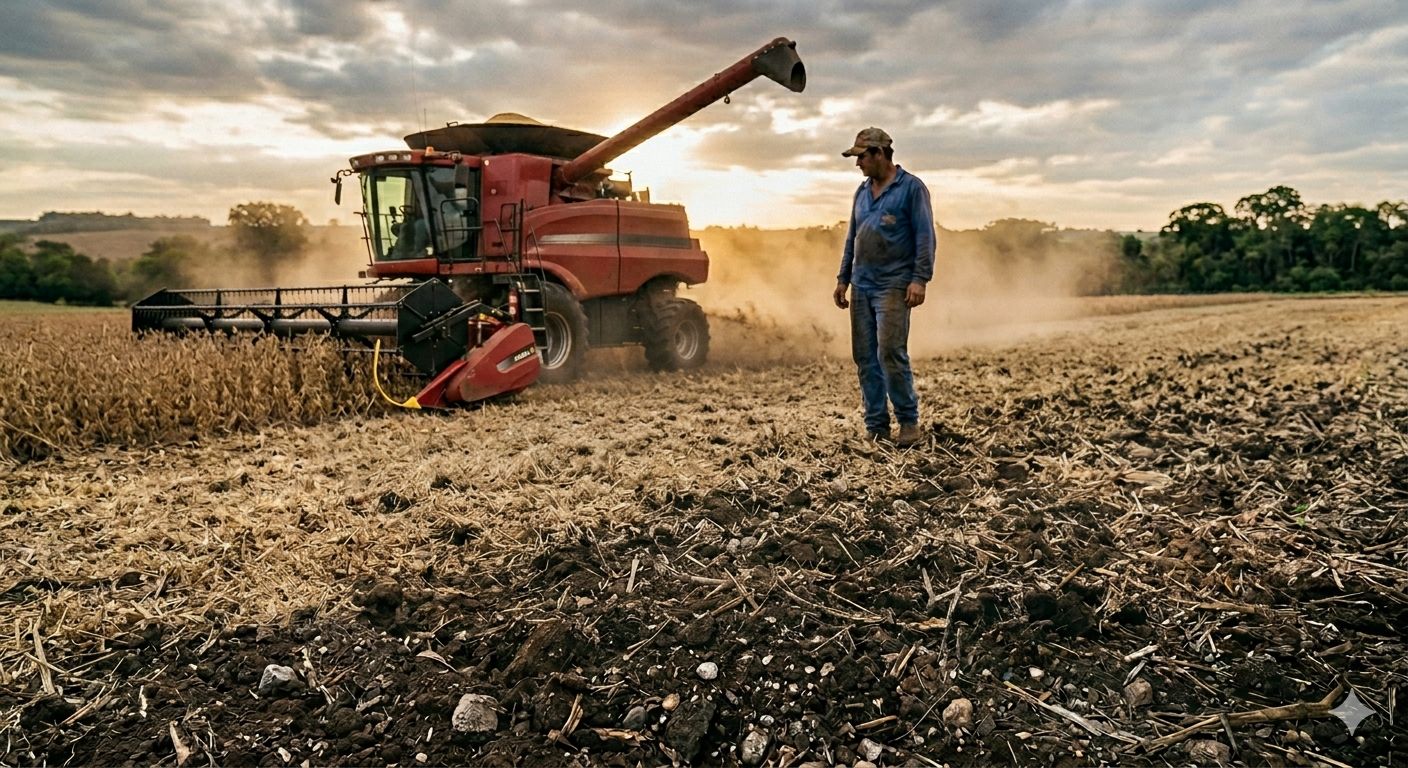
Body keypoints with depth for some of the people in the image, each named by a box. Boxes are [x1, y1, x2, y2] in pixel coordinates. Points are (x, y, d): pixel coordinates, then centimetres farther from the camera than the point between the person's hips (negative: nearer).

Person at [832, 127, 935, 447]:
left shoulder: (911, 187, -2)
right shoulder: (862, 191, 16)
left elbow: (924, 237, -8)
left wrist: (920, 279, -16)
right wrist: (843, 279, 16)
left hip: (892, 286, -7)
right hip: (861, 287, 7)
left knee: (890, 354, -14)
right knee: (865, 358, 5)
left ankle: (909, 421, 2)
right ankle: (876, 427, 12)